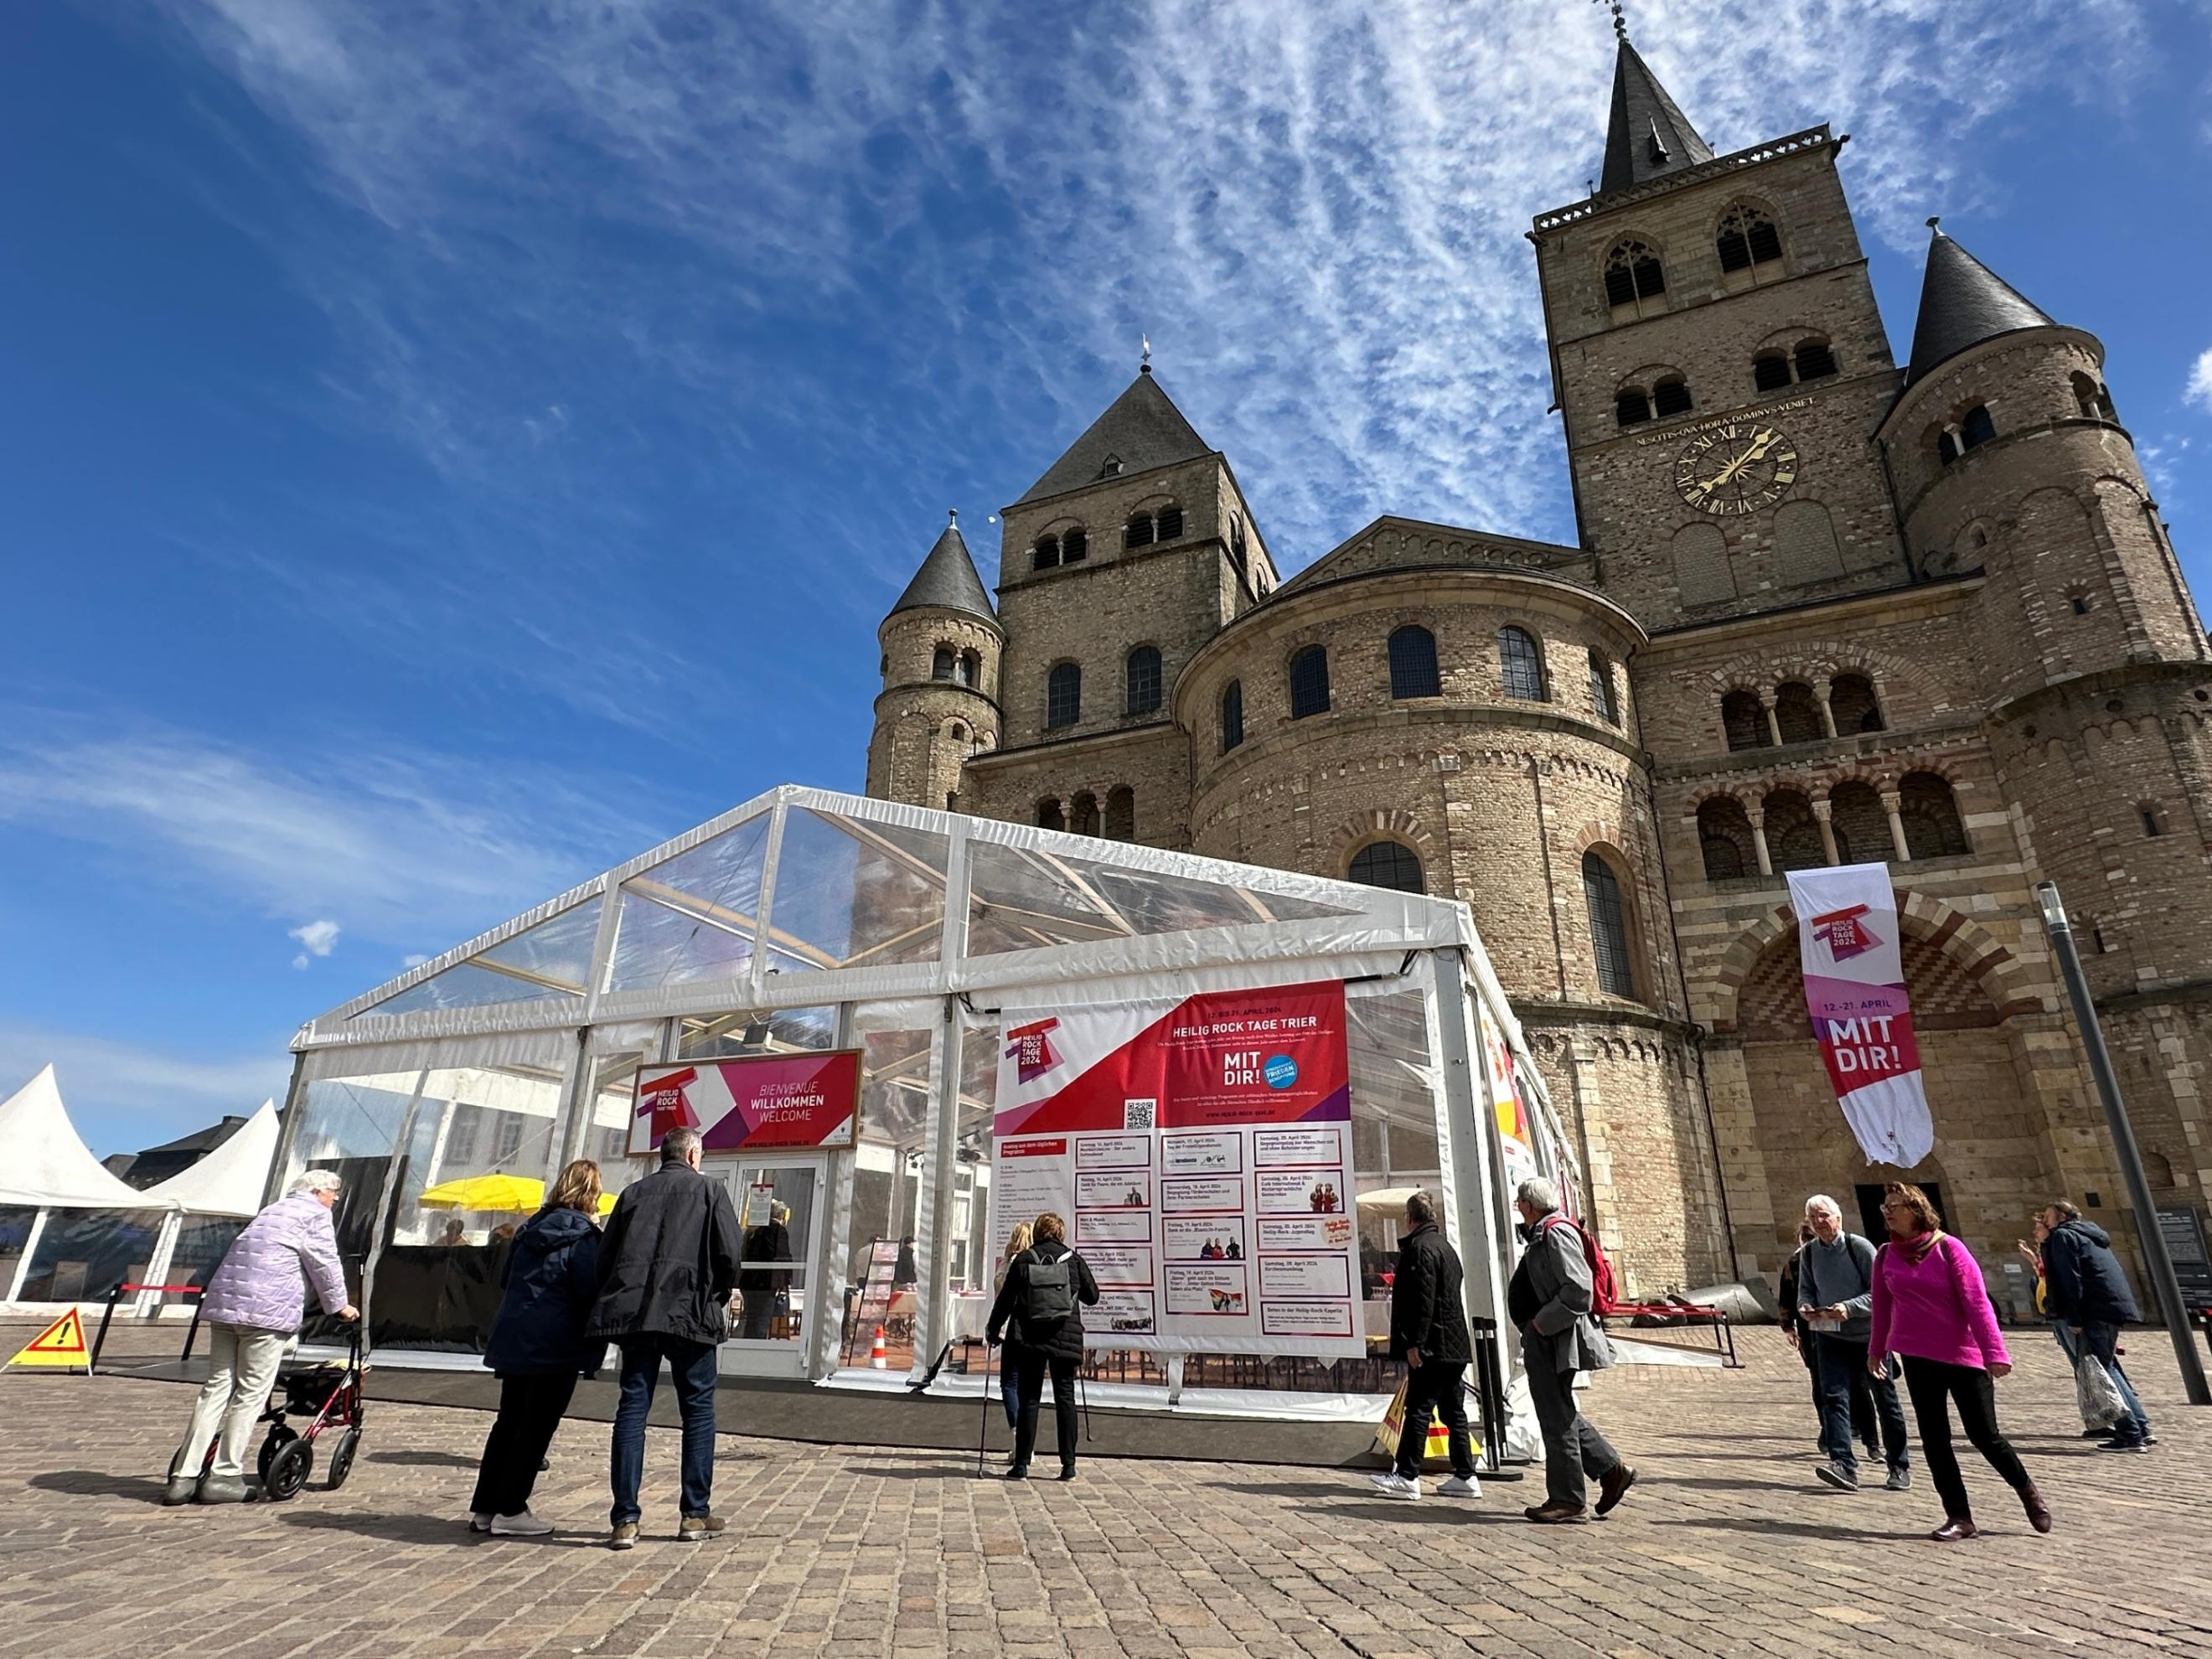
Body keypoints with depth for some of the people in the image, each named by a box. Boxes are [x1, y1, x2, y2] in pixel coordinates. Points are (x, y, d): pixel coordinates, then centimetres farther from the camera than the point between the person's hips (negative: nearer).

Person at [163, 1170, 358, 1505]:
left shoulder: (273, 1210, 28)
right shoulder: (315, 1213, 3)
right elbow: (325, 1263, 0)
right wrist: (340, 1305, 12)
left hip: (223, 1301, 8)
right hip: (267, 1309, -8)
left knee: (217, 1387, 8)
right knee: (251, 1391, -1)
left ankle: (183, 1476, 7)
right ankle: (224, 1475, 1)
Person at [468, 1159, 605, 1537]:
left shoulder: (531, 1228, 10)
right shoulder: (583, 1236, -12)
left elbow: (505, 1281, 18)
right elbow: (591, 1292, -16)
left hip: (514, 1340, 7)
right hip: (555, 1345, -7)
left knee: (509, 1421, 17)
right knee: (537, 1426, 3)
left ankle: (483, 1508, 22)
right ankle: (509, 1510, 7)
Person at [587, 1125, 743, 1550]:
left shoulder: (633, 1192, 13)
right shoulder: (710, 1191, 2)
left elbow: (605, 1255, 10)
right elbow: (728, 1253, -6)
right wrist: (720, 1299, 11)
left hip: (634, 1313, 3)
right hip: (690, 1312, -3)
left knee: (632, 1407, 9)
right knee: (698, 1408, 9)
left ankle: (625, 1519, 7)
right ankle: (696, 1514, 13)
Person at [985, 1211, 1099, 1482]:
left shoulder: (1022, 1260, 0)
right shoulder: (1074, 1260, 1)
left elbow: (1005, 1300, 3)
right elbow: (1092, 1297, 9)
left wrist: (992, 1330, 16)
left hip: (1029, 1338, 0)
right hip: (1066, 1338, 0)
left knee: (1029, 1399, 7)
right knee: (1065, 1398, 7)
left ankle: (1022, 1463, 7)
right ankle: (1068, 1464, 8)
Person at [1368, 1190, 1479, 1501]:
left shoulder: (1420, 1248, -14)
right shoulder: (1445, 1246, 16)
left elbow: (1423, 1301, -21)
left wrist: (1414, 1343, -19)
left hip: (1432, 1347, -9)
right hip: (1455, 1345, 9)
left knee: (1418, 1410, -4)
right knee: (1453, 1412, 12)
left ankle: (1407, 1476, 0)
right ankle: (1465, 1477, 15)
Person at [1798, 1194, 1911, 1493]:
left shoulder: (1859, 1247, -13)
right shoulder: (1808, 1253, 0)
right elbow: (1805, 1289, 10)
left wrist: (1849, 1307, -28)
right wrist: (1805, 1306, -13)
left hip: (1869, 1335, -3)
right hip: (1830, 1337, 3)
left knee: (1885, 1399, 11)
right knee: (1833, 1396, -12)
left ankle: (1900, 1466, 28)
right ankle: (1844, 1465, -16)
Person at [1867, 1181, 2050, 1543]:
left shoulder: (1947, 1247, -9)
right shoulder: (1886, 1255, 3)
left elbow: (1977, 1301, -11)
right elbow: (1882, 1306, 13)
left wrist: (1994, 1352, -16)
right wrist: (1876, 1349, 19)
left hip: (1964, 1355, -4)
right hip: (1917, 1358, 4)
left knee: (1984, 1435, 3)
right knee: (1934, 1439, 3)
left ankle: (2028, 1492, 31)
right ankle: (1959, 1517, 13)